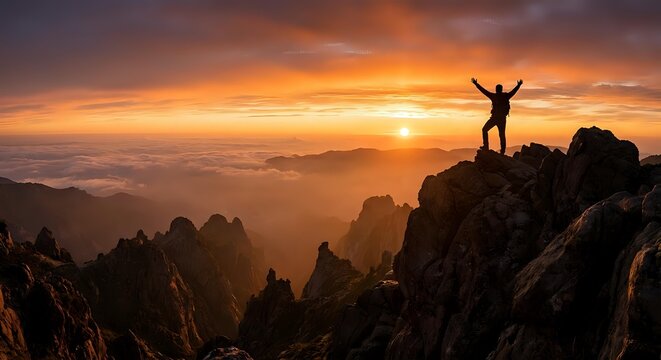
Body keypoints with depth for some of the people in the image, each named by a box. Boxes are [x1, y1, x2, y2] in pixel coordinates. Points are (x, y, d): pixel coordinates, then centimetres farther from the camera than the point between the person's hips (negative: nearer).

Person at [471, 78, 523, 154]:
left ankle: (486, 146, 1)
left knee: (484, 130, 11)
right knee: (502, 135, 8)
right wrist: (519, 85, 36)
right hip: (503, 118, 4)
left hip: (495, 118, -3)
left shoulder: (494, 96, -4)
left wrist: (476, 84, 10)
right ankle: (502, 151, 5)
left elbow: (483, 90, 2)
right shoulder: (506, 96, 4)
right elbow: (514, 91, 19)